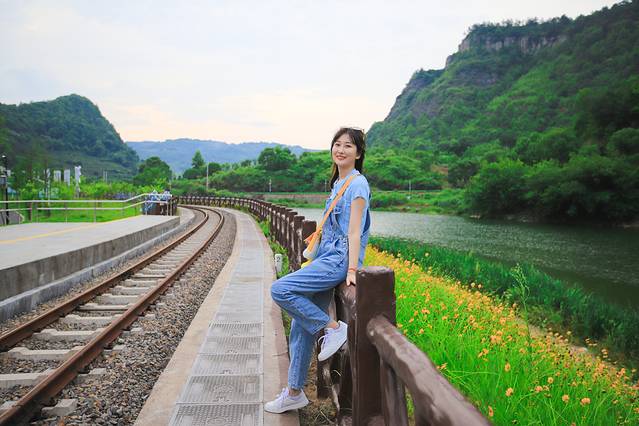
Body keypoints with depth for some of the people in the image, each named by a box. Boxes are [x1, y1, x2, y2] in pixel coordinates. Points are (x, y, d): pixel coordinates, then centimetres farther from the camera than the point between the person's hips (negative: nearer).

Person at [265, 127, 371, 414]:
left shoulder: (357, 184, -9)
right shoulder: (338, 183, 17)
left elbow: (354, 230, -16)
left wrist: (352, 269, -22)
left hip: (339, 260, -9)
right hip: (327, 259, 9)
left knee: (280, 290, -21)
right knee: (301, 326, 8)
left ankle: (334, 328, -9)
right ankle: (294, 393, 18)